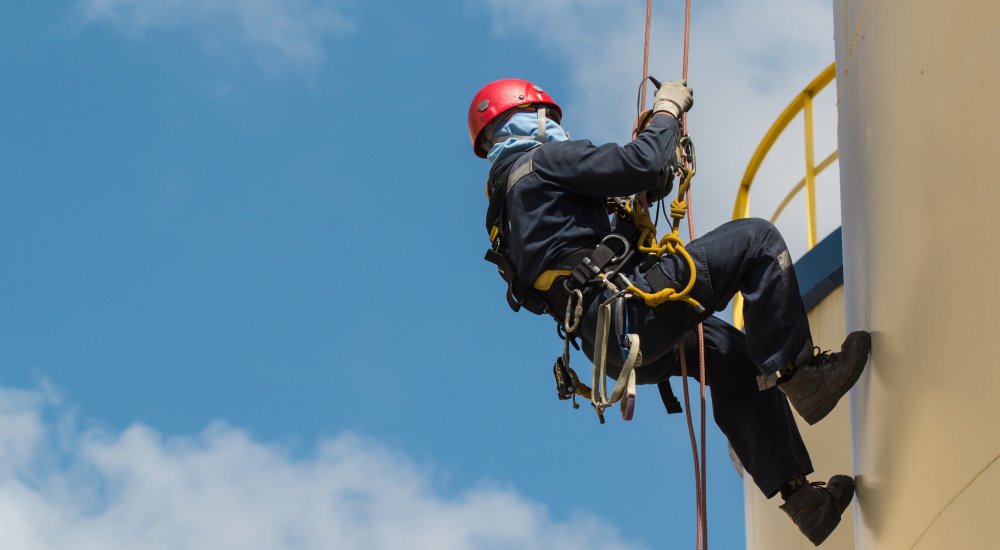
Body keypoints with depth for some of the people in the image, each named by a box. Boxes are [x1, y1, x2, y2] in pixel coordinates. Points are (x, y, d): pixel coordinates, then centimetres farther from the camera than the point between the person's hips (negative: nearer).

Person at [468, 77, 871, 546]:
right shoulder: (544, 160, -1)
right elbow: (639, 165, -11)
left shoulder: (503, 202, 26)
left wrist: (642, 196, 25)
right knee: (757, 241, -8)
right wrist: (667, 111, 6)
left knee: (737, 358, 22)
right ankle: (799, 373, -12)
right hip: (630, 309, -10)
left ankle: (799, 494, 15)